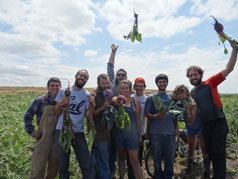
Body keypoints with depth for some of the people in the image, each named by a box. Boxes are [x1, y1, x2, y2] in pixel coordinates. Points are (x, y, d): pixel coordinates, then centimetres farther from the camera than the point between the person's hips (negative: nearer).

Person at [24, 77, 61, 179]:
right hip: (43, 138, -2)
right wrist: (31, 131, -2)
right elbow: (27, 116, 6)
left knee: (54, 167, 16)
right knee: (38, 170, 2)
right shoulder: (40, 101, -4)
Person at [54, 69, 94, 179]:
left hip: (78, 132, 0)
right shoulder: (63, 91, 3)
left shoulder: (87, 95, 3)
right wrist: (61, 104, -16)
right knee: (62, 165, 13)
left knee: (87, 165, -2)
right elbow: (56, 112, 3)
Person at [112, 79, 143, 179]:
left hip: (132, 132, 0)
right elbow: (114, 101, -29)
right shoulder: (116, 99, -2)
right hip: (120, 131, 1)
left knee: (134, 159, 0)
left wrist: (140, 135, 6)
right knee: (121, 157, 16)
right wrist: (118, 100, -53)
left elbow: (138, 119, 5)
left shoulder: (135, 101, 2)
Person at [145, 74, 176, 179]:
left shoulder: (171, 97, 14)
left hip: (170, 131, 2)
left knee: (170, 156, 7)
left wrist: (176, 127, 14)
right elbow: (146, 113, 1)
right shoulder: (151, 98, 5)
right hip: (156, 132, -2)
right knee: (157, 156, 6)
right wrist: (155, 116, -17)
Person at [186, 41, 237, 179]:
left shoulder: (210, 83, -5)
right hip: (205, 125, 6)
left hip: (218, 122, -6)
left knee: (218, 153, -4)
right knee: (210, 152, 16)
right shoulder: (192, 93, 11)